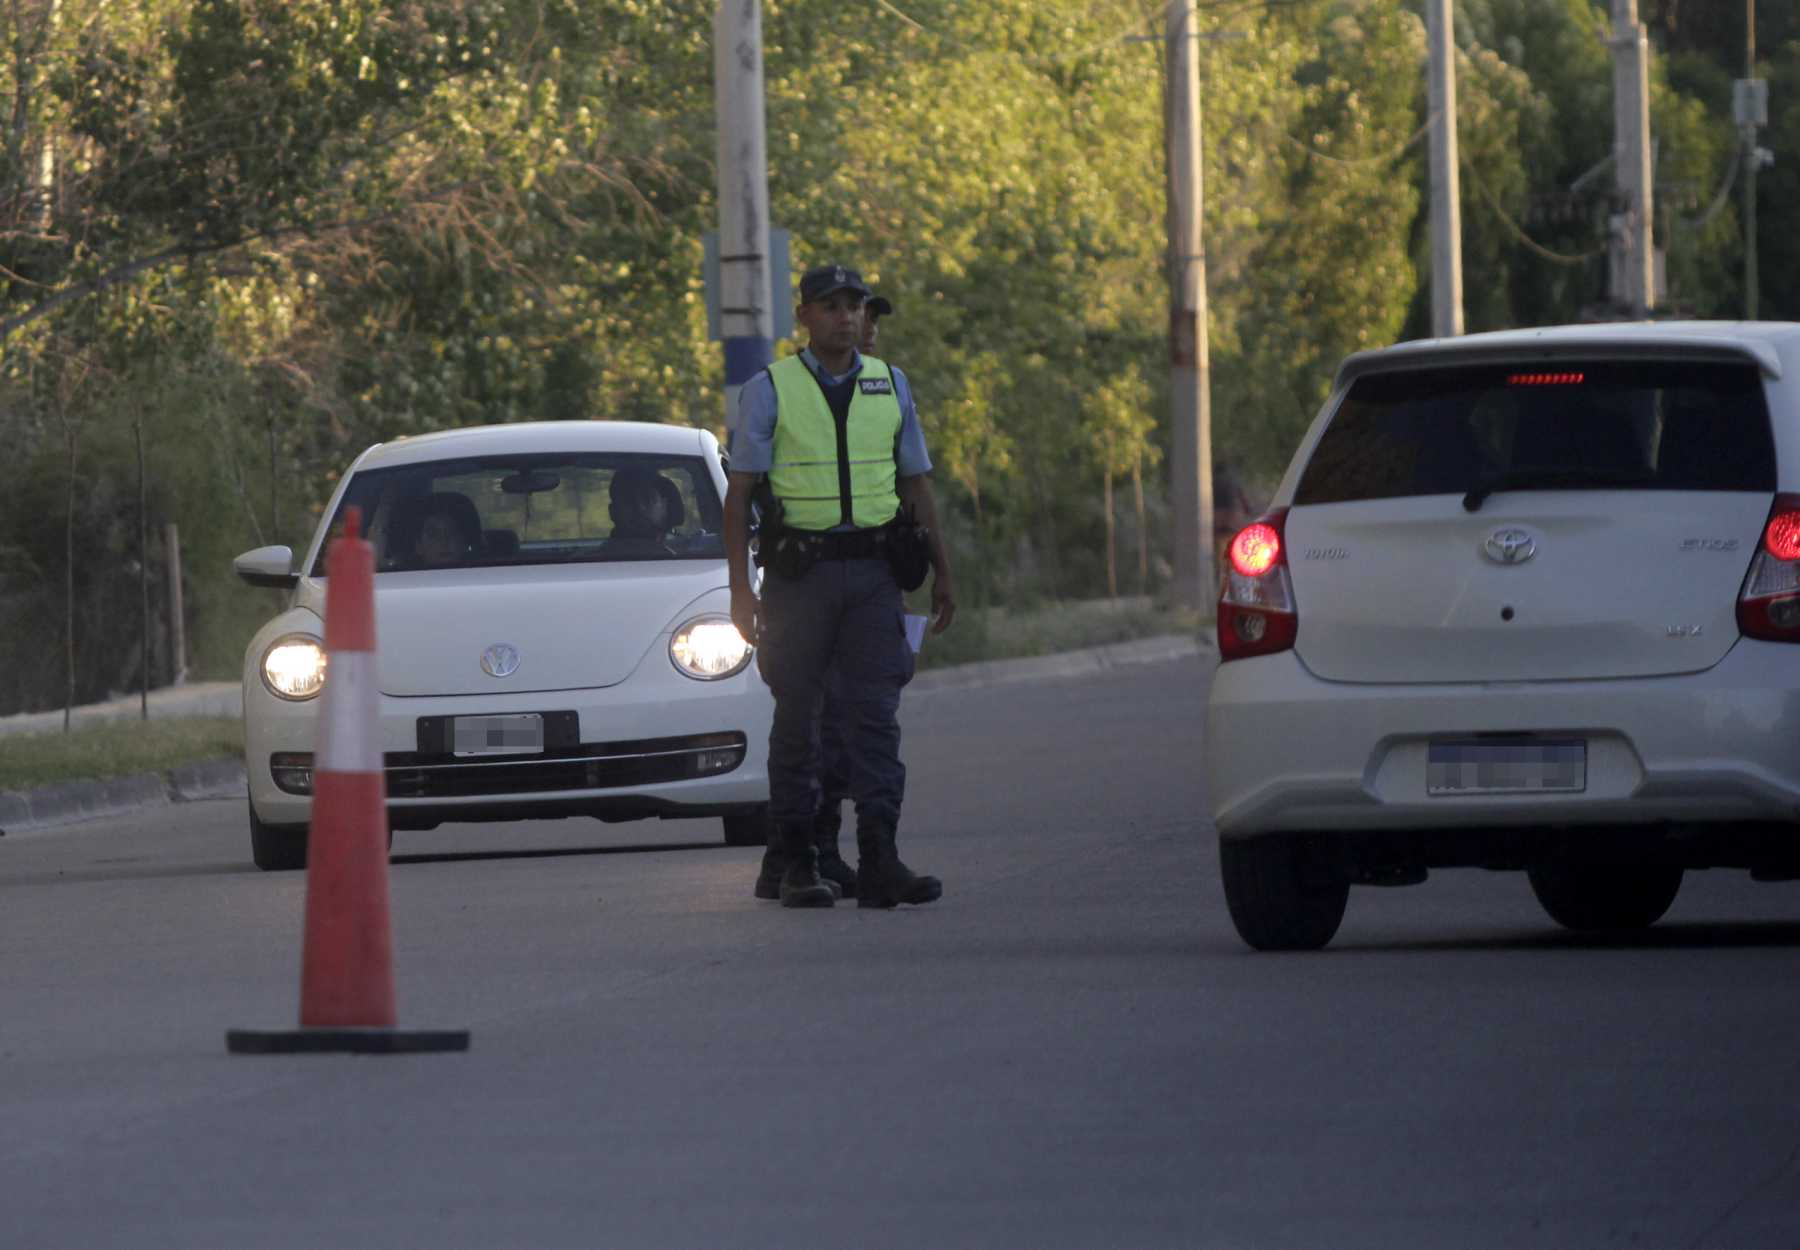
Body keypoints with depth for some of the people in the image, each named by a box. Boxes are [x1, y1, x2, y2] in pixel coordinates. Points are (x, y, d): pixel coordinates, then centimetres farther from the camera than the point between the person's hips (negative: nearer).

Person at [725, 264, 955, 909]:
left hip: (873, 571, 2)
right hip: (798, 571, -2)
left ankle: (879, 862, -9)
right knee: (796, 717, 2)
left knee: (876, 713, -6)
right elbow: (739, 493, 1)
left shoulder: (890, 386, 12)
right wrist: (740, 588, -7)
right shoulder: (769, 391, 2)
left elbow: (916, 485, 19)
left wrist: (941, 572, 16)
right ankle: (798, 864, 8)